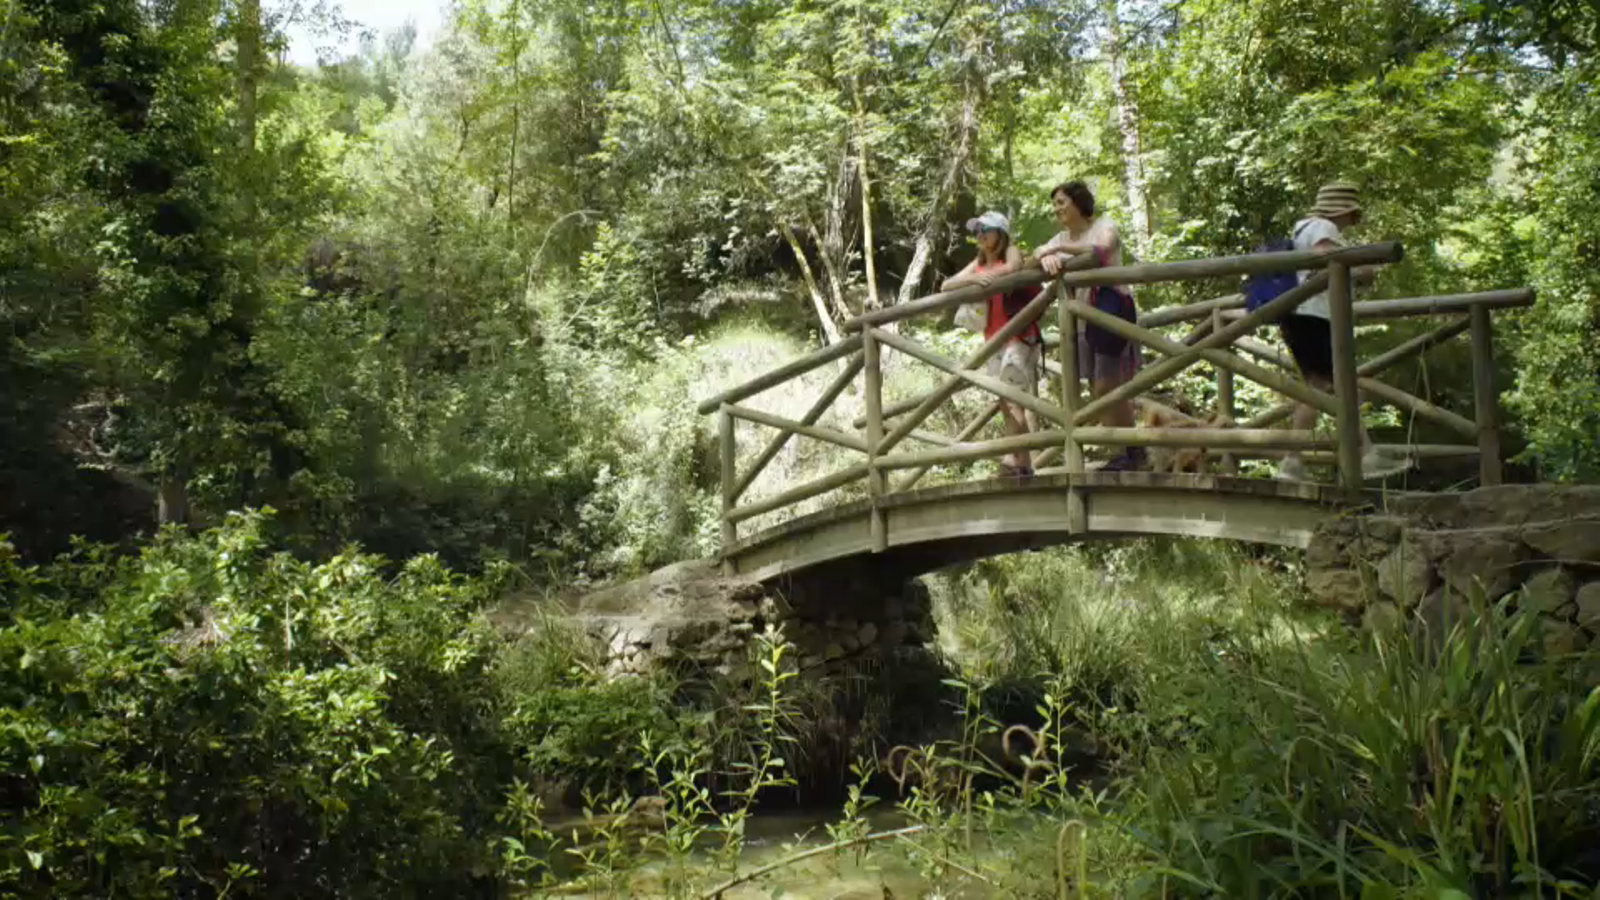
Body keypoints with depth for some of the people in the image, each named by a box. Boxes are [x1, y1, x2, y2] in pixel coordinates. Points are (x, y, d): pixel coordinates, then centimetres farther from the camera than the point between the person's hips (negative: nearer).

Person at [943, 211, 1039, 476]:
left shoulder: (1012, 251, 2)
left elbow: (1013, 268, -23)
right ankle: (1024, 464, 7)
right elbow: (946, 286, 4)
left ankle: (1016, 459, -25)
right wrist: (974, 278, -13)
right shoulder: (978, 264, 16)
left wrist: (984, 276, -13)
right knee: (1005, 405, 4)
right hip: (993, 340, 7)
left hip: (1019, 337, -7)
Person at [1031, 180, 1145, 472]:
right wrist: (1046, 258, -26)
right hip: (1082, 314, 8)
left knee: (1109, 386, -13)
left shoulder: (1104, 225, -3)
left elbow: (1101, 249, -26)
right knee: (1098, 388, 5)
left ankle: (1133, 452, -4)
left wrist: (1058, 249, -30)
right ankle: (1122, 453, 10)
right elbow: (1037, 255, -2)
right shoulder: (1062, 238, 16)